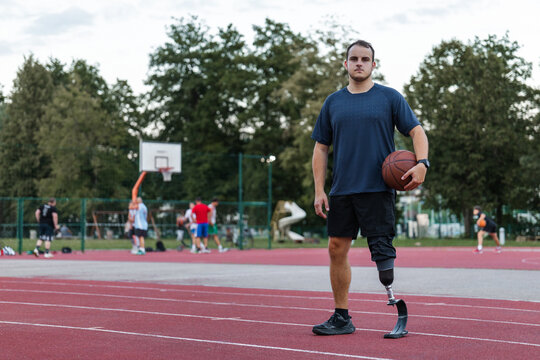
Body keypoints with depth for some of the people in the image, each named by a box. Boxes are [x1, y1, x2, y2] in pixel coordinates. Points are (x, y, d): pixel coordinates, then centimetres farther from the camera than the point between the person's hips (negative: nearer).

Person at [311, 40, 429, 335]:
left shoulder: (390, 98, 4)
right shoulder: (333, 103, 13)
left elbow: (416, 131, 2)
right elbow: (321, 147, 15)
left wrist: (421, 162, -18)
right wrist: (319, 190, 6)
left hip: (377, 189, -4)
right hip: (341, 190, 4)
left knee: (382, 253, -10)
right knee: (336, 250, 5)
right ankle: (341, 317, 15)